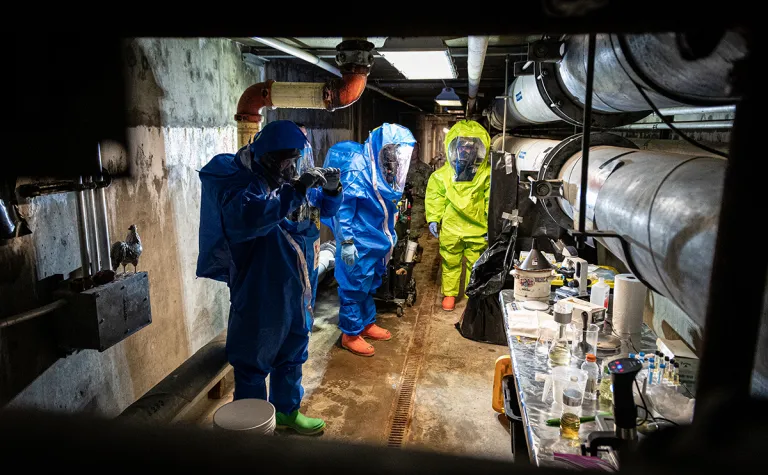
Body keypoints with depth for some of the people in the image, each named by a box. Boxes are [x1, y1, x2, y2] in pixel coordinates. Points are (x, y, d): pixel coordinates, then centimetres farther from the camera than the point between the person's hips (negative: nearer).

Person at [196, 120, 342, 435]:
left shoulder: (288, 177, 4)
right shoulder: (238, 181, -15)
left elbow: (322, 210, 14)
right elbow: (246, 219, -37)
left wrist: (331, 191, -9)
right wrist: (295, 191, -35)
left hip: (295, 286, 7)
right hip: (258, 292, -7)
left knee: (292, 352, 20)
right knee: (253, 360, 6)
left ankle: (287, 411, 40)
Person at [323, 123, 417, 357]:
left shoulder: (384, 168, 7)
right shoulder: (357, 166, -19)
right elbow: (344, 204, -21)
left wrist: (390, 234, 21)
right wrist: (346, 241, -22)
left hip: (377, 240, 9)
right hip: (359, 242, -9)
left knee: (369, 285, 20)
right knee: (355, 287, 2)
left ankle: (367, 323, 35)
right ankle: (350, 334, 15)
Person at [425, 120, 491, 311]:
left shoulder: (487, 174, -5)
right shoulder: (442, 174, -2)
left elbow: (491, 200, -2)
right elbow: (435, 197, 3)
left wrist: (492, 223, -3)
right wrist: (433, 219, -4)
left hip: (477, 229, -1)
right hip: (450, 229, 1)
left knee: (475, 264, 12)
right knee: (450, 263, 14)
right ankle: (449, 293, 32)